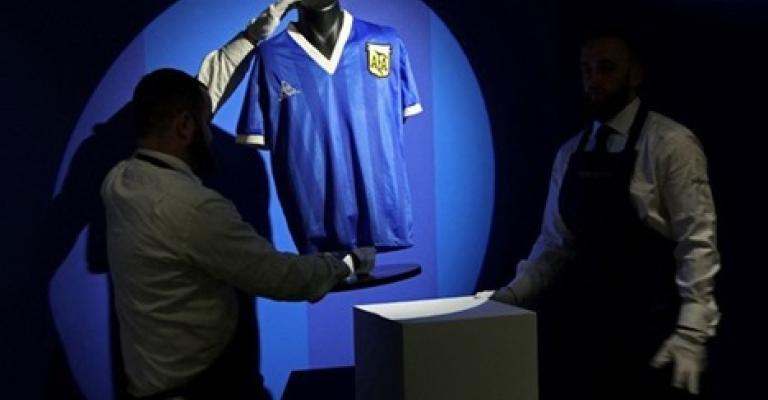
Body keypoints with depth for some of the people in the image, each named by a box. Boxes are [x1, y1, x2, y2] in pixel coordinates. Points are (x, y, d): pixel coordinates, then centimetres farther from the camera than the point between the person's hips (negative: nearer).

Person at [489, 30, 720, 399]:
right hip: (586, 321, 5)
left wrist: (691, 332, -18)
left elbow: (697, 243, -11)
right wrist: (513, 294, -3)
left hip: (649, 329, -5)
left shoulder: (670, 144, -7)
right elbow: (555, 245, 11)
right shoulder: (570, 153, 10)